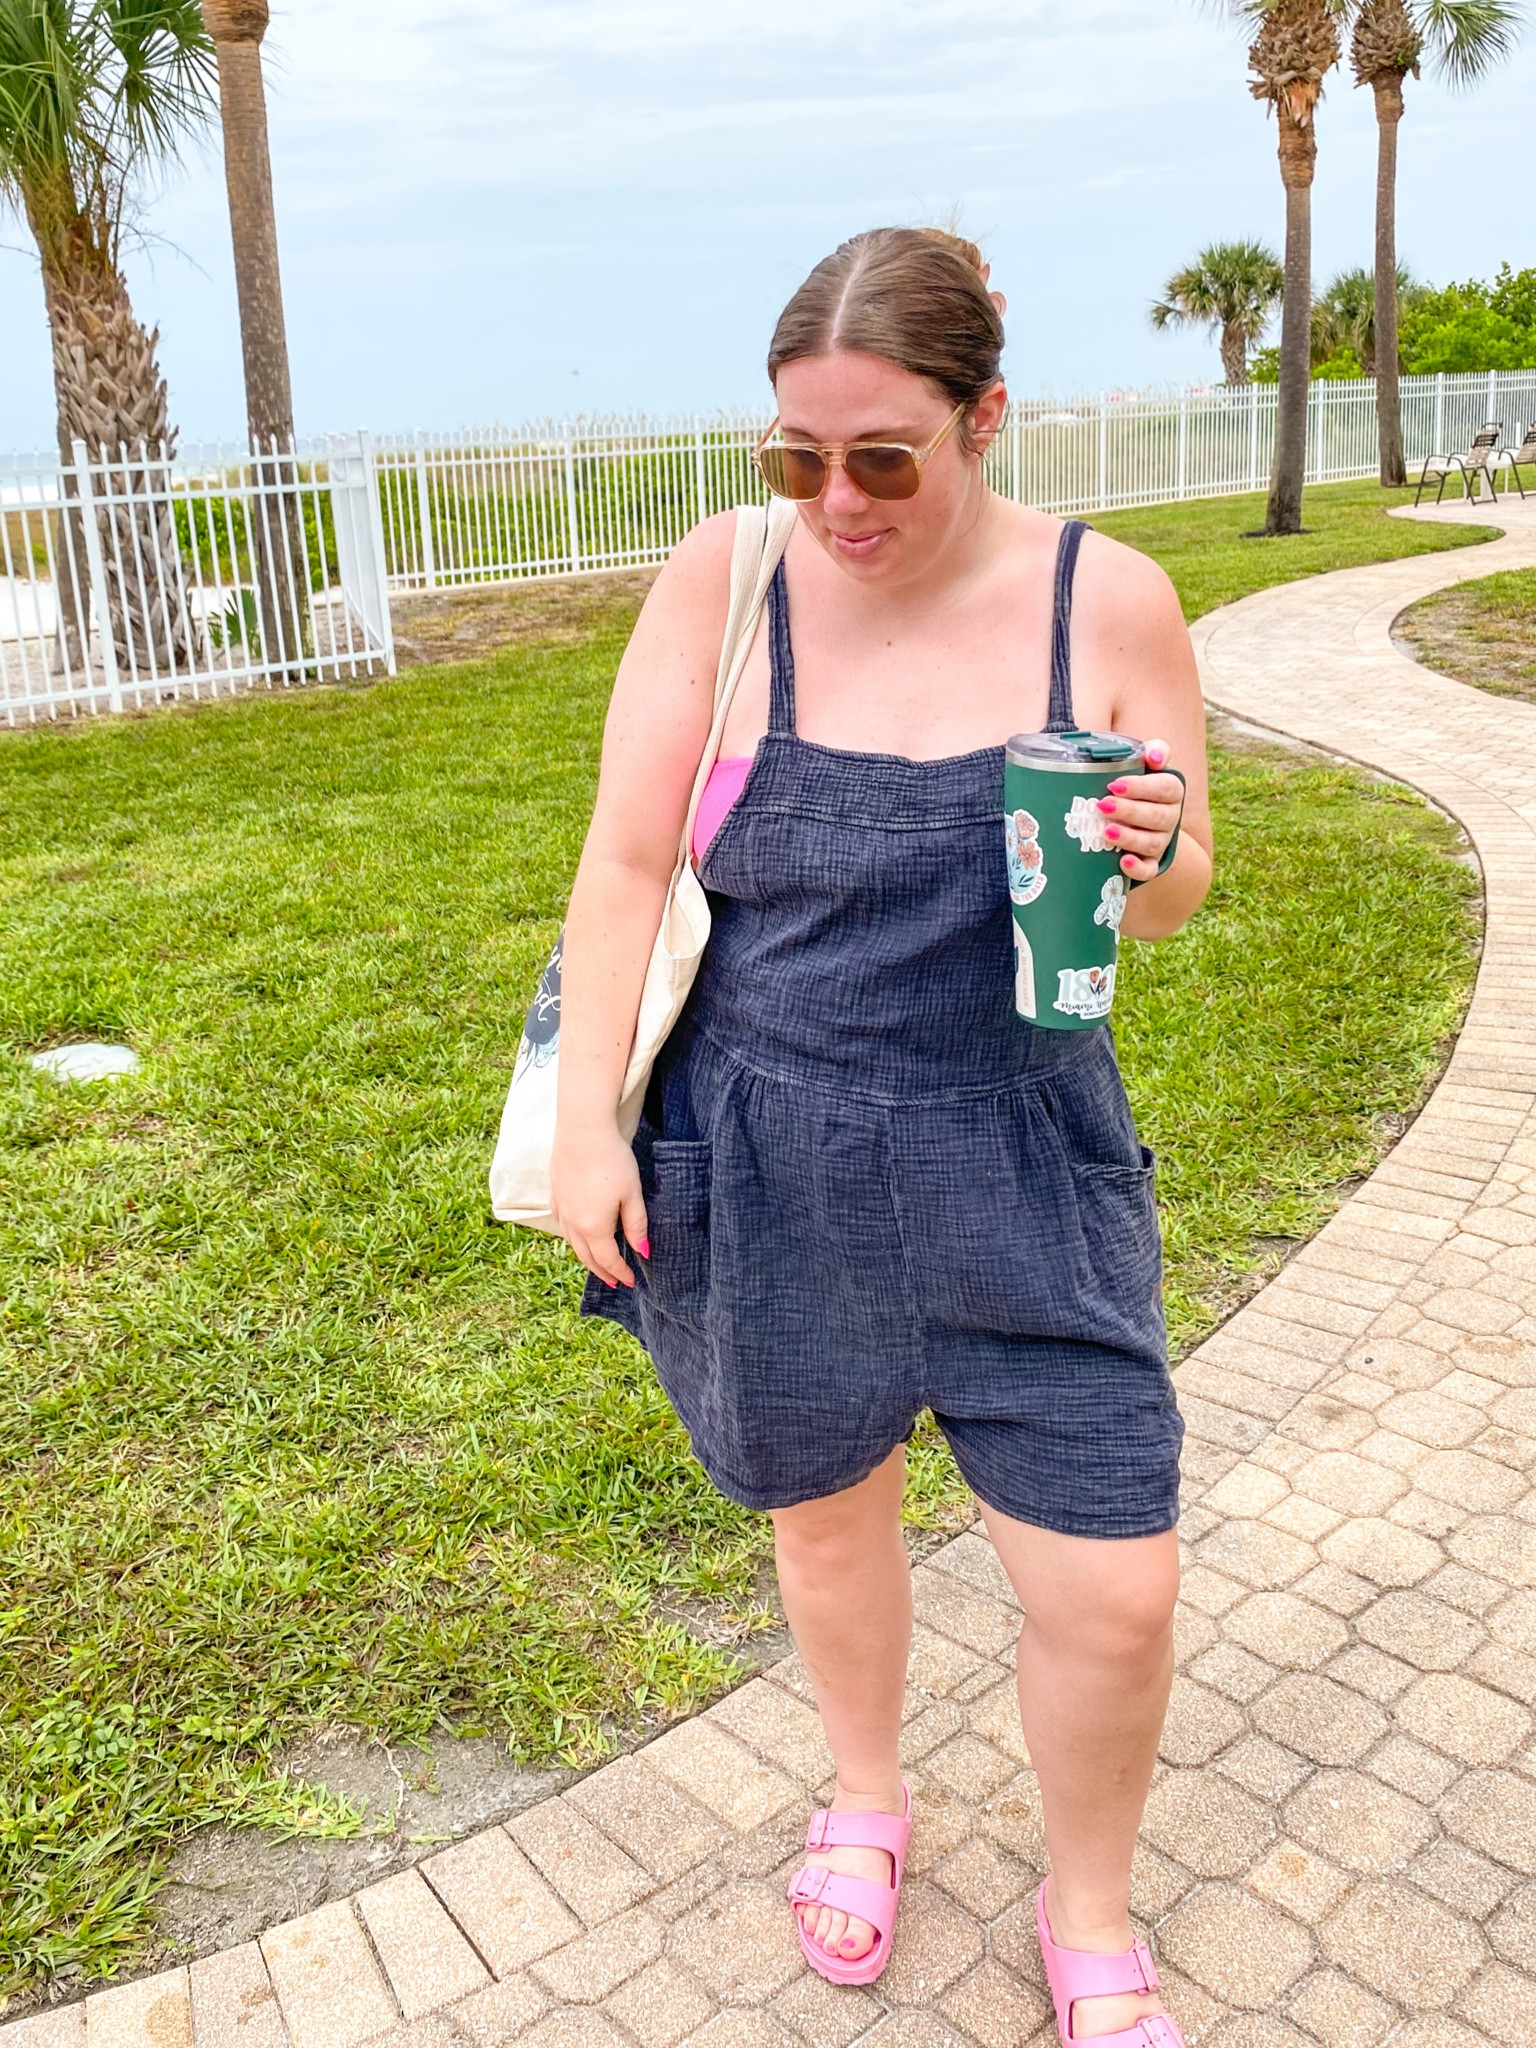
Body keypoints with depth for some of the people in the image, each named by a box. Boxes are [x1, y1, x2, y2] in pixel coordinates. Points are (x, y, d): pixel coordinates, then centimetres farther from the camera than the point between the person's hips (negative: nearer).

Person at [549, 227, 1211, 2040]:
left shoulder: (1108, 602, -6)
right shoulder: (726, 580, -8)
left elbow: (1176, 898, 3)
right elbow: (625, 862, -6)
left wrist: (1148, 854, -21)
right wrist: (587, 1126, -9)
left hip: (1015, 1164, 0)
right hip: (761, 1164, 1)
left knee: (1113, 1596, 2)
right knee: (827, 1508, 20)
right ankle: (866, 1799, 52)